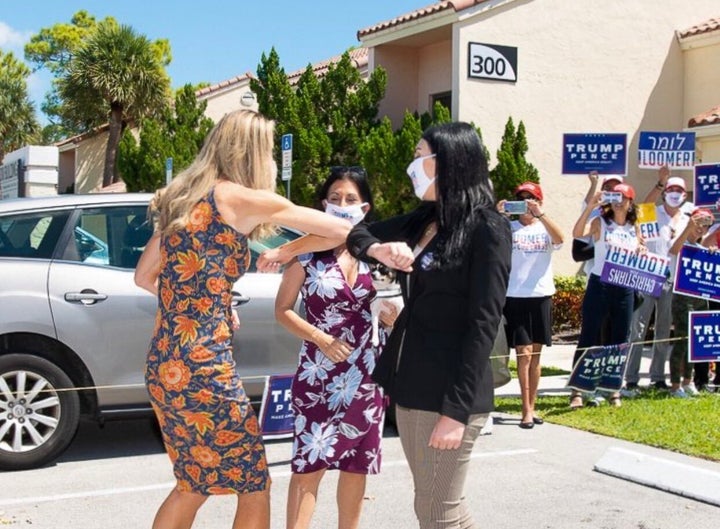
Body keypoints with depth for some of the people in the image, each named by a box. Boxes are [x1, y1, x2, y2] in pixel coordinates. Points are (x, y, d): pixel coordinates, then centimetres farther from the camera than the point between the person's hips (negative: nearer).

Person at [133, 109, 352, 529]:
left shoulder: (183, 199, 13)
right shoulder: (239, 198, -8)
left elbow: (145, 277, 21)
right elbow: (342, 230, -4)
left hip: (164, 366, 8)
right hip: (203, 368, -8)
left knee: (194, 485, 22)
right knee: (254, 488, 7)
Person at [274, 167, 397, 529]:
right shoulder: (307, 252, -4)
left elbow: (388, 309, 13)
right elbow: (283, 310, -3)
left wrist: (392, 317, -10)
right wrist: (321, 339, -16)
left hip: (367, 376, 3)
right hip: (319, 376, -3)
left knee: (357, 465, 11)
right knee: (309, 465, -4)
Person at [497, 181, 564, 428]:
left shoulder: (545, 228, 7)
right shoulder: (508, 228, 3)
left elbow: (559, 239, -15)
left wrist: (539, 214, -26)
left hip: (541, 295, 2)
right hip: (515, 296, -2)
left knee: (535, 353, 10)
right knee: (524, 353, -5)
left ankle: (531, 406, 19)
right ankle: (526, 410, -1)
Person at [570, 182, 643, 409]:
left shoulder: (634, 230, 11)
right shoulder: (600, 223, -1)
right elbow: (577, 233, -21)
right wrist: (590, 206, -26)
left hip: (625, 289, 4)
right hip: (599, 286, -4)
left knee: (620, 340, 8)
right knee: (588, 337, -4)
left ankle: (614, 390, 18)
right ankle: (577, 390, -1)